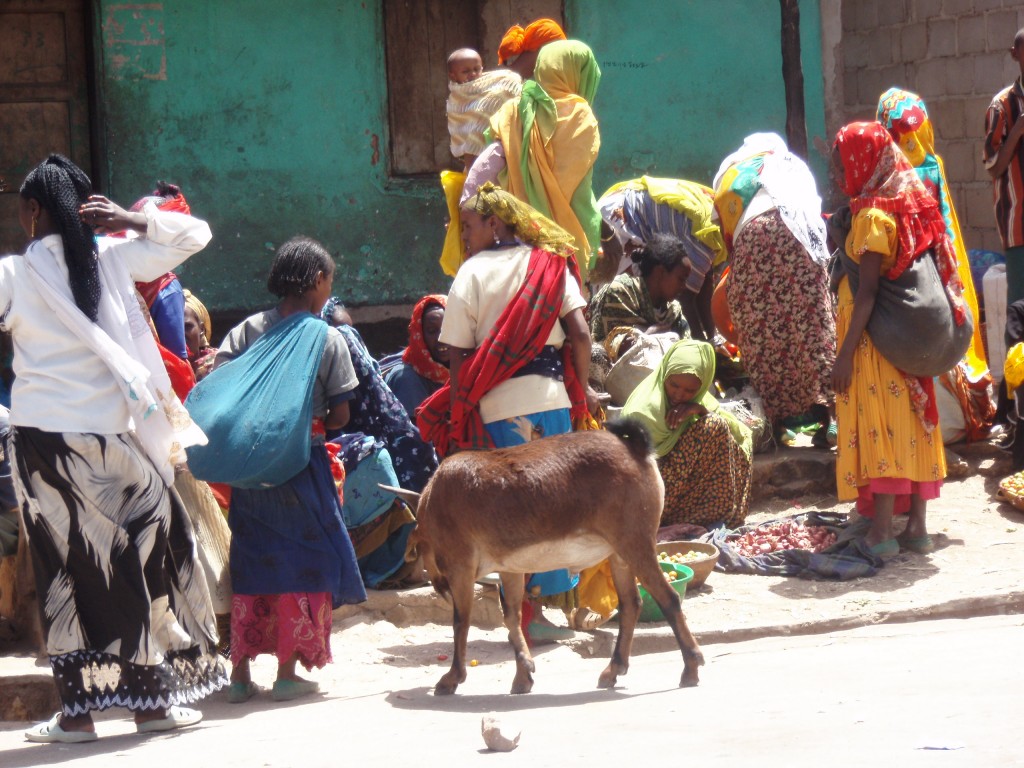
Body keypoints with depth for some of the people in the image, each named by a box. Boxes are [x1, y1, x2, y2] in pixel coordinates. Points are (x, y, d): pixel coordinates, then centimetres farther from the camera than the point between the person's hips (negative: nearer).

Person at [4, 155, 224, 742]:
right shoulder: (113, 260, 4)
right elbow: (194, 234, 11)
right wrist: (133, 221, 4)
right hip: (110, 436, 1)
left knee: (64, 571, 3)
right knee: (140, 560, 10)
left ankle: (78, 710, 2)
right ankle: (153, 699, 13)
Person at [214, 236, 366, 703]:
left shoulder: (246, 331, 3)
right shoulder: (326, 339, -5)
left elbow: (214, 391, -6)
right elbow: (340, 416, -5)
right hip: (301, 466, -4)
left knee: (250, 562, 11)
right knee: (305, 562, 5)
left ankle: (241, 672, 10)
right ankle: (287, 672, 3)